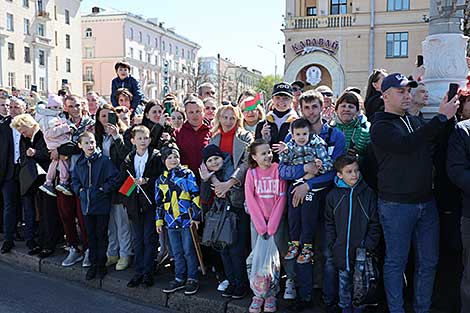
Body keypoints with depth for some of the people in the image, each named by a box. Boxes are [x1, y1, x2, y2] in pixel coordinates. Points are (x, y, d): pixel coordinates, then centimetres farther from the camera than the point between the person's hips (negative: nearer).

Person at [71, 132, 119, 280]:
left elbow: (115, 177, -12)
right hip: (86, 204, 5)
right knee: (90, 235, 13)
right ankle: (93, 264, 25)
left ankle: (101, 264, 18)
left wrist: (104, 188, -14)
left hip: (102, 204, -5)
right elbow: (74, 179, 20)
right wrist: (79, 190, 4)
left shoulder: (104, 160, -10)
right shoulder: (79, 163, 6)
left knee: (101, 235, 6)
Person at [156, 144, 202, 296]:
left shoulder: (187, 174, -2)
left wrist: (196, 216, -11)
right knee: (177, 252, 13)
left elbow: (196, 195, -6)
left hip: (186, 219, -5)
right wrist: (159, 220, 13)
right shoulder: (161, 180, 12)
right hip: (171, 221, 5)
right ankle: (179, 279, 23)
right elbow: (159, 202, 17)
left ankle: (192, 279, 13)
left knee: (188, 251, 2)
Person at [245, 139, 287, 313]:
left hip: (276, 219, -1)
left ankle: (271, 293, 12)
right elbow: (250, 200, -4)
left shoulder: (278, 170, -4)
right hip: (257, 220, 1)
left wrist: (272, 224, -11)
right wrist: (260, 225, -10)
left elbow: (281, 198, -6)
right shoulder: (251, 173, -1)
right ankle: (258, 294, 12)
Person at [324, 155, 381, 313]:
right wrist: (332, 245, 0)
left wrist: (369, 245, -8)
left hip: (361, 250, -1)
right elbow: (329, 223, 6)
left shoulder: (368, 193, -4)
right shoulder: (333, 195, -1)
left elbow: (374, 223, -2)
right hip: (341, 251, 1)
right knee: (344, 282, 15)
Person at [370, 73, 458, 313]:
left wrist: (450, 114, -3)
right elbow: (406, 144, -23)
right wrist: (442, 117, -21)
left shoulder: (416, 121, 15)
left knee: (428, 262, 13)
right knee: (396, 262, 6)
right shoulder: (380, 127, -7)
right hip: (396, 205, -7)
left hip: (426, 201, 7)